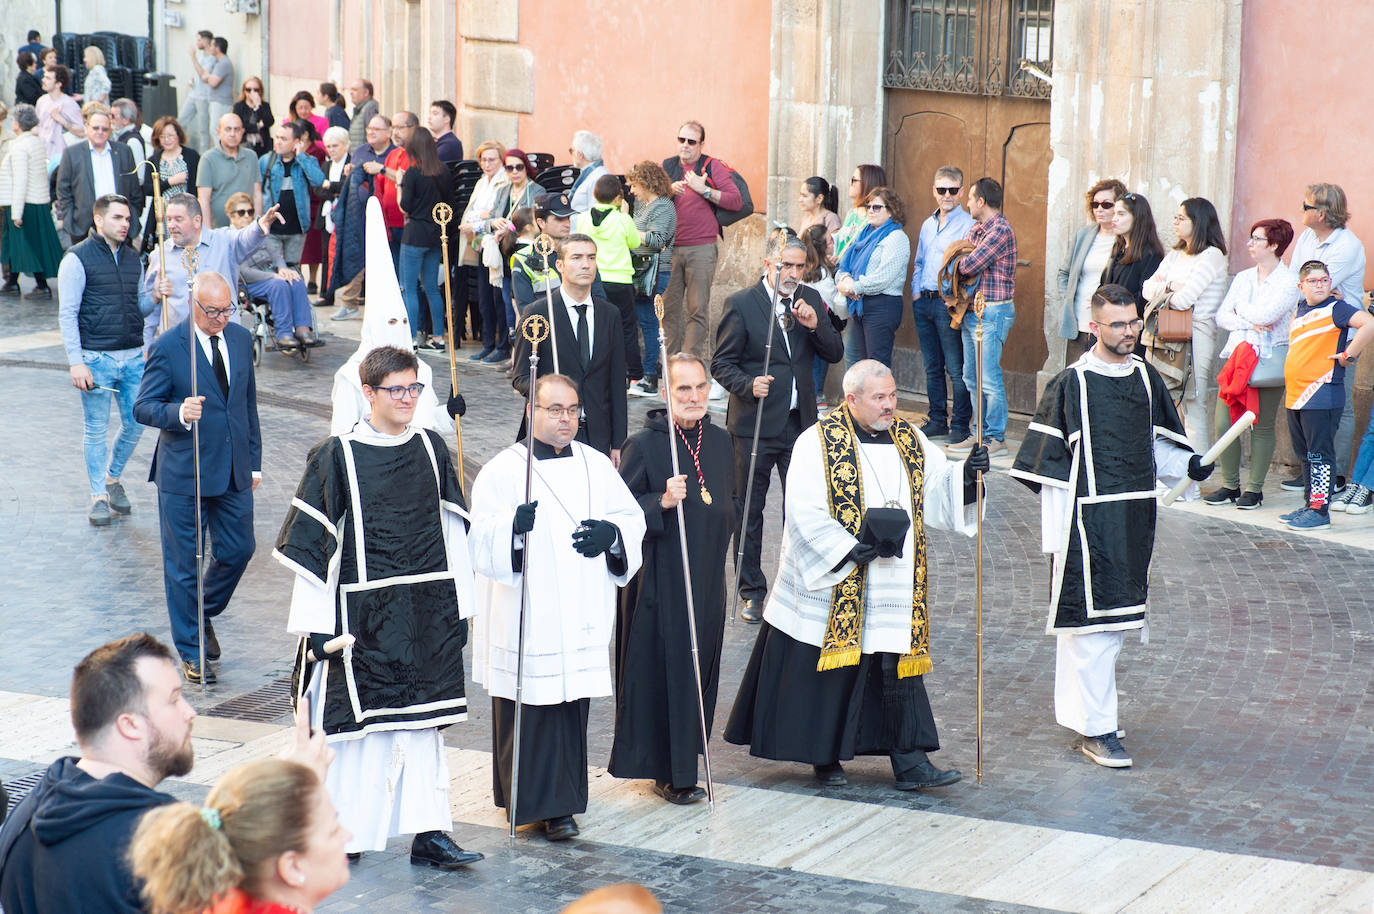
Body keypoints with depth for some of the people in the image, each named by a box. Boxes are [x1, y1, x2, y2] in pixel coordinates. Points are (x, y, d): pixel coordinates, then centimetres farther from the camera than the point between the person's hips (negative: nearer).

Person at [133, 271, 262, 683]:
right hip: (184, 474, -5)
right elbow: (142, 407, -11)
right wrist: (179, 412, -32)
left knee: (238, 550, 10)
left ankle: (204, 615, 37)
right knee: (184, 563, 4)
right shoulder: (167, 348, -12)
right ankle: (191, 651, 16)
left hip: (234, 470, 5)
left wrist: (254, 461, 14)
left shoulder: (241, 339, 5)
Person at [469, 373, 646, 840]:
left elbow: (633, 517, 13)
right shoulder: (502, 470, -5)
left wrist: (612, 533, -9)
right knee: (531, 709, -3)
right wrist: (513, 526, -34)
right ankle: (531, 801, 7)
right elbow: (480, 539, -13)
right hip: (525, 616, -4)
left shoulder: (596, 465, 10)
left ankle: (561, 803, 14)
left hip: (580, 617, 4)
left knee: (572, 704, 6)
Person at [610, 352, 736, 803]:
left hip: (707, 580, 6)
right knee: (663, 669, -3)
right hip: (659, 579, -6)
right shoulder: (643, 444, -11)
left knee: (699, 665, 12)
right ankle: (667, 770, 7)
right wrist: (662, 503, -26)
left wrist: (721, 525, 5)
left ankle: (683, 763, 26)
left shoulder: (720, 440, 7)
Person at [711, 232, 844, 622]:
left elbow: (835, 354, 5)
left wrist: (815, 325, -13)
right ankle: (752, 591, 15)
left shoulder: (810, 300, 6)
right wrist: (748, 384, -23)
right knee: (749, 510, 4)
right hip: (754, 422, -3)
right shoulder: (740, 304, -7)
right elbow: (721, 363, -5)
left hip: (800, 421, 3)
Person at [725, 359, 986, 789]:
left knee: (900, 668, 2)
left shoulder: (908, 439, 8)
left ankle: (910, 762, 3)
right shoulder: (817, 443, -9)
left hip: (894, 587, 4)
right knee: (830, 669, 5)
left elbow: (937, 489, 7)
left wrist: (966, 474, -13)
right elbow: (805, 512, -15)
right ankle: (824, 757, 20)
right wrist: (848, 550, -21)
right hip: (832, 583, -4)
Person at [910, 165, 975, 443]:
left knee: (956, 369, -6)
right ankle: (938, 420, 20)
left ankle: (961, 426, -2)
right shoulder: (928, 225, 17)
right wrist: (916, 291, 12)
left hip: (949, 302, -7)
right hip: (924, 302, 7)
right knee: (932, 367, 12)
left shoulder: (968, 225, -6)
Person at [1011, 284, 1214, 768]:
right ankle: (1096, 729, -2)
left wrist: (1187, 464, 0)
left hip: (1135, 517, 6)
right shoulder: (1071, 384, -8)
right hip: (1088, 518, -6)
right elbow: (1050, 461, -7)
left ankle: (1078, 708, 26)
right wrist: (1058, 533, -11)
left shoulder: (1145, 377, 9)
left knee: (1115, 618, 12)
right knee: (1093, 620, -7)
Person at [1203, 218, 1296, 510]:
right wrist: (1250, 322, -8)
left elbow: (1265, 315, -17)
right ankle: (1230, 485, 10)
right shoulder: (1243, 278, 15)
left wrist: (1240, 308, 1)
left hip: (1269, 359, -5)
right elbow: (1221, 317, 9)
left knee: (1262, 426, -1)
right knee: (1223, 423, -2)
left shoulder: (1289, 281, -4)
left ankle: (1254, 488, 9)